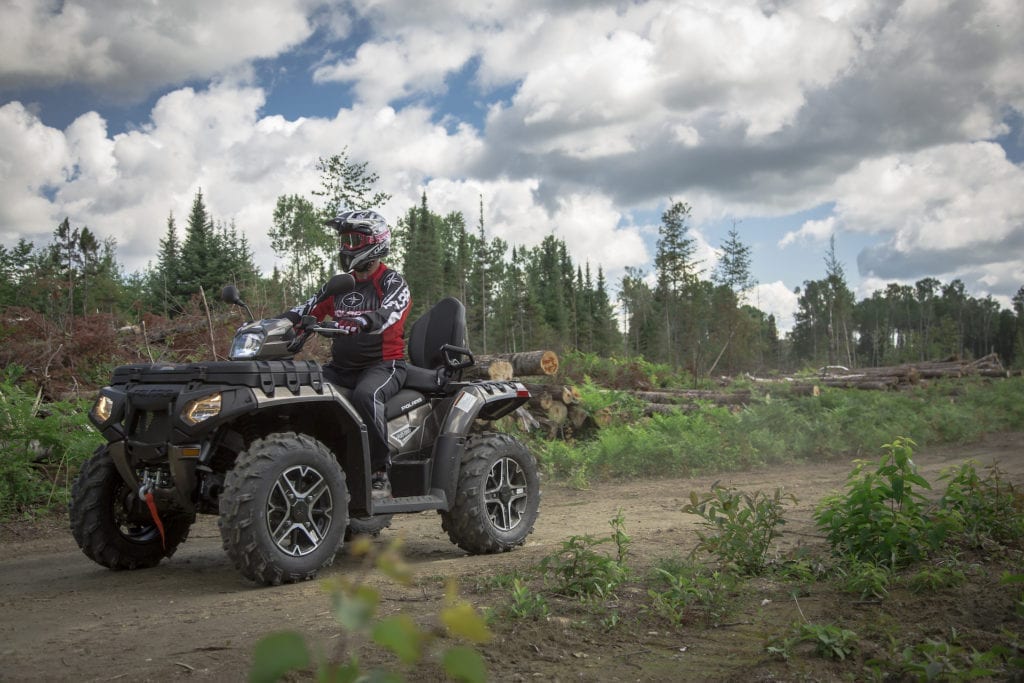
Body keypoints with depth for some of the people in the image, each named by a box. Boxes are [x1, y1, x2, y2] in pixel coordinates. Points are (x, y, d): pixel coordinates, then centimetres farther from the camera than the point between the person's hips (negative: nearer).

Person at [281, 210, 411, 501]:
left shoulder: (392, 282, -3)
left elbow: (389, 313, -24)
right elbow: (306, 310, 9)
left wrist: (360, 322, -45)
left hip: (384, 364, -6)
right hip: (342, 367, 7)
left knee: (365, 394, -38)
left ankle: (381, 475, -31)